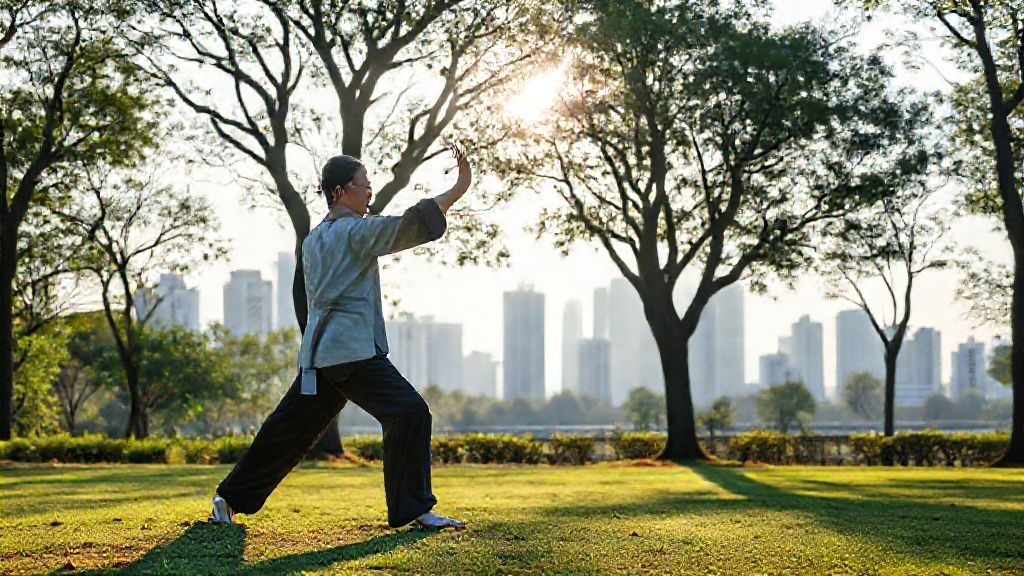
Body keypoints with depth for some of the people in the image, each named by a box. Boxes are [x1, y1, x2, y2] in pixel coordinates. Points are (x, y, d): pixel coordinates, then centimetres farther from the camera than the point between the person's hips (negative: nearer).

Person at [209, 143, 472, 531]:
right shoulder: (356, 231, -5)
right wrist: (460, 187, -21)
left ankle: (230, 498, 25)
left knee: (289, 427, 17)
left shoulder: (312, 240, 20)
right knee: (408, 412, -12)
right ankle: (412, 509, -15)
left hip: (317, 351, 9)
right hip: (352, 349, -9)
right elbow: (411, 224, -18)